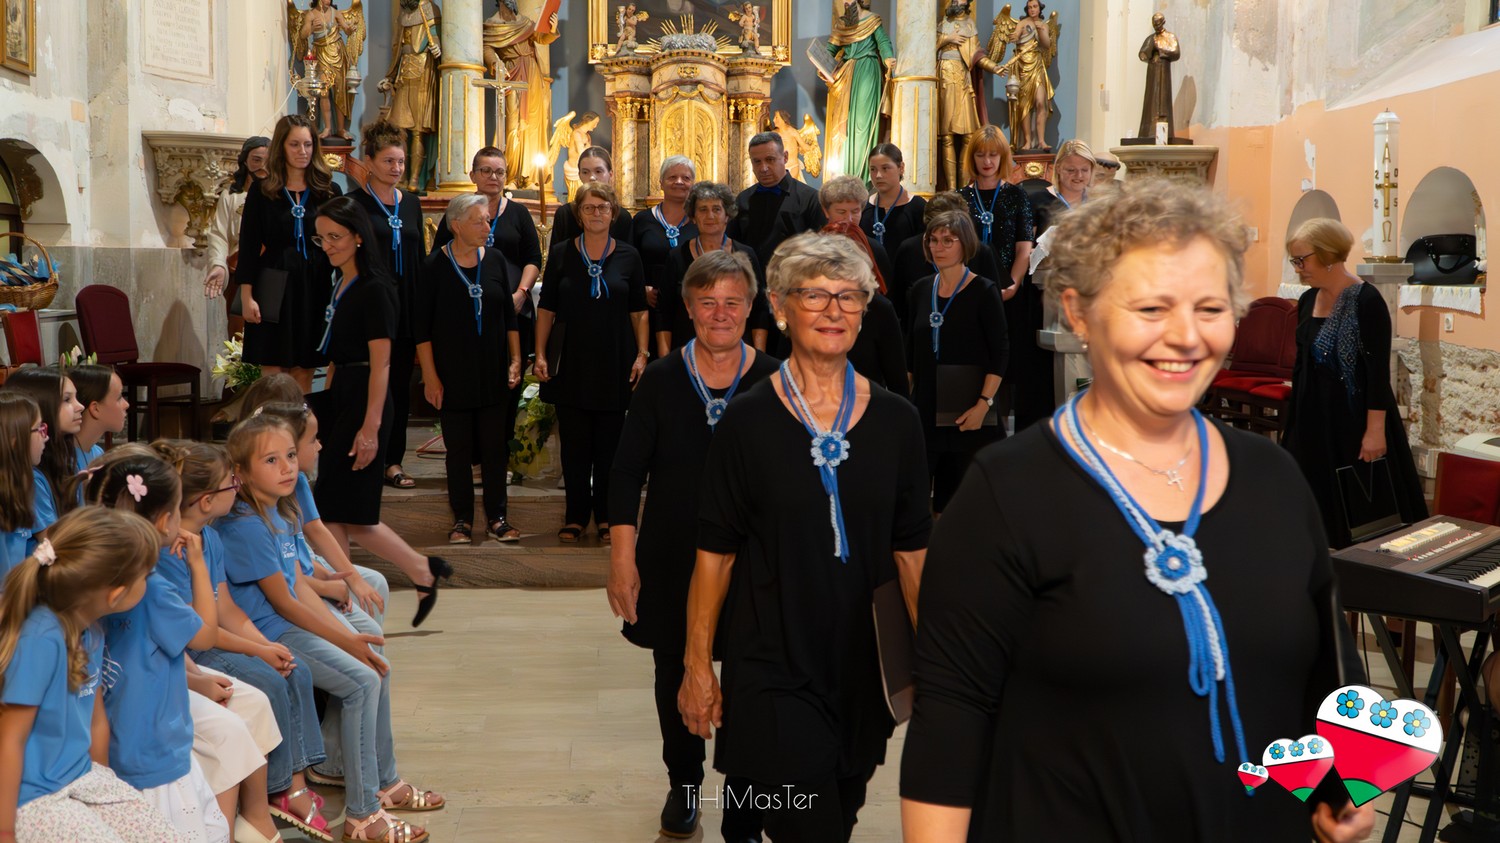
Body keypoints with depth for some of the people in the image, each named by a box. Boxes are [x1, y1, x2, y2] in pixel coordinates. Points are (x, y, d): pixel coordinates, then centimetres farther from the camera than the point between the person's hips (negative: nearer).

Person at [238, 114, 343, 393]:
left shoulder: (329, 191, 6)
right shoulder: (262, 192, 2)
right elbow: (248, 246, 1)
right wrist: (247, 296, -6)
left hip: (315, 289, 2)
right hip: (275, 290, -2)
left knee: (304, 374, 7)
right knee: (271, 372, -1)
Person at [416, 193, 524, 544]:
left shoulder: (494, 260, 3)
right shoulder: (436, 266, -7)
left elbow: (509, 315, 11)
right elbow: (421, 326, -5)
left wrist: (515, 360, 6)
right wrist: (430, 376, -9)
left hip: (494, 372, 3)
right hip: (453, 375, -3)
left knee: (495, 446, 5)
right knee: (459, 448, 5)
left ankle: (496, 518, 15)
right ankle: (461, 519, 15)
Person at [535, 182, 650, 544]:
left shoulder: (628, 256, 4)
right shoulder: (561, 254, 3)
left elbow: (639, 311, 7)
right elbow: (546, 308, 5)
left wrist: (642, 355, -1)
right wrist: (540, 354, -1)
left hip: (614, 365, 0)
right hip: (571, 363, 0)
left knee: (609, 445, 5)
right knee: (574, 444, 3)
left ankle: (606, 517, 15)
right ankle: (576, 517, 13)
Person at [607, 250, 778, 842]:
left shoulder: (772, 383, -7)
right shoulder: (661, 380, -4)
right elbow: (627, 472, -2)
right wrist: (622, 559, -6)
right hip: (671, 563, 2)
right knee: (675, 679, 17)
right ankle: (683, 784, 42)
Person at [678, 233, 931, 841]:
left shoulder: (895, 421, 0)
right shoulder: (747, 422, -7)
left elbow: (911, 551, 5)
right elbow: (715, 551, -4)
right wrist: (698, 665, -4)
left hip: (865, 668, 3)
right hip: (773, 670, -3)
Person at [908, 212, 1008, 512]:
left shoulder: (983, 291, -6)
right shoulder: (921, 290, 8)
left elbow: (1000, 353, -8)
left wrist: (984, 403, -15)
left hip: (970, 412, -4)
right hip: (927, 410, 4)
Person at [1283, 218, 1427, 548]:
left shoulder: (1366, 300, -15)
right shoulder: (1307, 301, 6)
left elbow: (1379, 371, -17)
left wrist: (1375, 430, -20)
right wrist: (1293, 420, 15)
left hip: (1355, 420, -7)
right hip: (1314, 419, 7)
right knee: (1319, 501, 10)